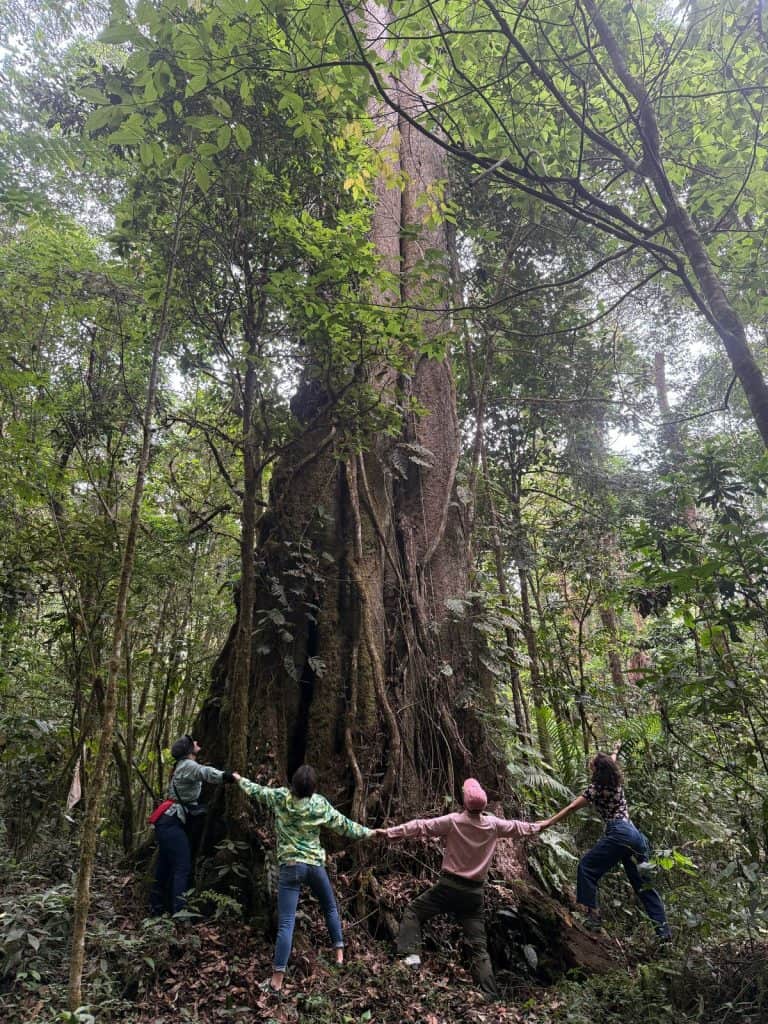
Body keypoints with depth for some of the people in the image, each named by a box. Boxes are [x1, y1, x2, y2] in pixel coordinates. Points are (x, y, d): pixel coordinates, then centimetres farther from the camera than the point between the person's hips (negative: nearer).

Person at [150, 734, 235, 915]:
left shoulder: (183, 766, 17)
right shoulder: (188, 765, -15)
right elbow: (207, 773, -34)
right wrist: (229, 777, -46)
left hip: (168, 822, 10)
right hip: (173, 822, -10)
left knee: (165, 867, 15)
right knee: (183, 867, -10)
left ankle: (157, 909, 23)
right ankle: (180, 913, -11)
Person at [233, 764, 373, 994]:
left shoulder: (280, 797, -8)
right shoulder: (320, 805, -9)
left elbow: (256, 791, 9)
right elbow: (343, 825, 0)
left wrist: (240, 780, 29)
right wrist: (369, 832, 13)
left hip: (290, 866, 0)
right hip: (315, 865, 1)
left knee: (286, 923, 0)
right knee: (330, 908, 25)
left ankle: (277, 980, -2)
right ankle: (340, 953, 31)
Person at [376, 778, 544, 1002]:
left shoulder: (453, 821, -13)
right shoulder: (493, 824, -2)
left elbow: (420, 826, -14)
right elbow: (517, 827, 15)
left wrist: (389, 832, -12)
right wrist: (538, 826, 35)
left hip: (449, 886, -3)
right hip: (475, 892, 3)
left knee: (413, 912, 13)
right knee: (479, 946, 11)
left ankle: (411, 955, -3)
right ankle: (490, 996, 6)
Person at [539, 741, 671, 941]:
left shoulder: (596, 788, -5)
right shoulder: (617, 781, 13)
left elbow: (572, 807, -6)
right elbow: (611, 762, 38)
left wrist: (549, 822, -4)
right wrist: (615, 751, 59)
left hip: (618, 834, -9)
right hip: (635, 834, 9)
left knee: (586, 867, -3)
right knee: (642, 883, 14)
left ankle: (593, 916, -9)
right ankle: (663, 929, 11)